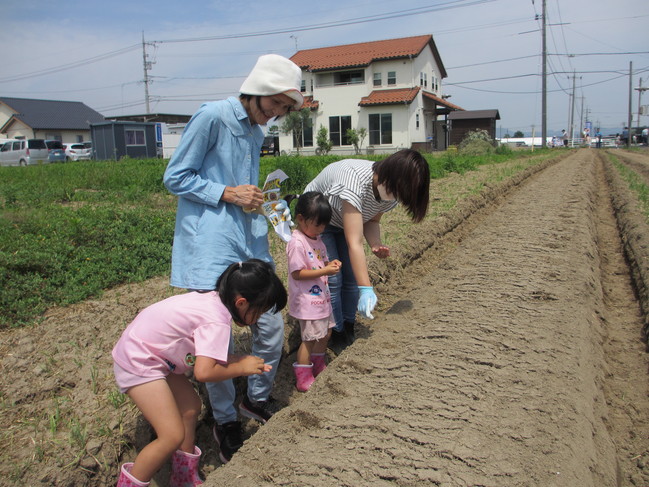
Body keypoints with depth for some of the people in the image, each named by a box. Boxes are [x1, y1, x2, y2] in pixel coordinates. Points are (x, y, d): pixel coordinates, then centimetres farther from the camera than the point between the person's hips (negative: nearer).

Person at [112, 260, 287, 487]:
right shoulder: (217, 321, -26)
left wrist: (241, 359, -3)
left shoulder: (214, 299, 0)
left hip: (147, 353, 10)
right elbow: (203, 372, -31)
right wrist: (242, 368, -16)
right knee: (174, 436, -10)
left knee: (191, 406, 16)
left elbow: (205, 353, 6)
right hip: (137, 363, -10)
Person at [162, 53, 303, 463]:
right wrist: (228, 194, -15)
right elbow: (175, 177, -7)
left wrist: (259, 201, 7)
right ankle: (226, 421, 22)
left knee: (272, 328, 9)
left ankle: (257, 399, 34)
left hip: (251, 241, 8)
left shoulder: (257, 131, 15)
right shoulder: (212, 116, -9)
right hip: (211, 245, -7)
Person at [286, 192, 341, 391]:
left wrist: (331, 264, -2)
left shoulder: (316, 239, 9)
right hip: (307, 301, -9)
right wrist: (324, 271, -27)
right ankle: (303, 379, 15)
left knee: (325, 332, 20)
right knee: (310, 338, 0)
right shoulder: (297, 243, -20)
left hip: (321, 297, 9)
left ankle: (319, 367, 39)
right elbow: (297, 273, -23)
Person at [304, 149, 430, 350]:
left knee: (353, 277, 0)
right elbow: (354, 243, -43)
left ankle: (349, 332, 15)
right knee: (332, 279, -13)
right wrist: (366, 289, -46)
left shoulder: (389, 190, -16)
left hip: (343, 222, 7)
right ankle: (337, 338, 2)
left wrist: (376, 245, -22)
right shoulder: (355, 181, -41)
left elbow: (371, 221, 0)